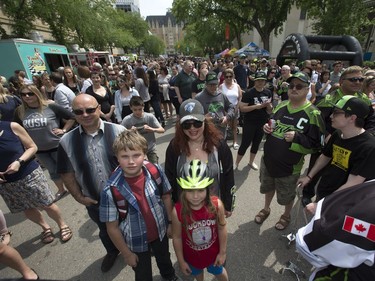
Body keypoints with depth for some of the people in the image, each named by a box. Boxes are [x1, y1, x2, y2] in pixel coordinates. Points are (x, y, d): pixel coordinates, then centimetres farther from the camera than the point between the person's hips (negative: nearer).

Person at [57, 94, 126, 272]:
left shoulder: (118, 131, -18)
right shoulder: (67, 141, -10)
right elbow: (67, 173, 0)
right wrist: (79, 197, 0)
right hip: (95, 201, 3)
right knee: (105, 231, 29)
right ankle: (112, 252, 61)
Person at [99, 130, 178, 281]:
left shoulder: (156, 171, -23)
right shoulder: (111, 190, -29)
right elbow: (112, 227, -16)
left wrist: (171, 222, 2)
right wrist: (127, 253, -6)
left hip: (161, 231, 3)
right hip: (136, 242, -3)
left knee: (164, 259, 33)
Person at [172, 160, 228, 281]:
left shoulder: (216, 204, -31)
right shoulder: (178, 211, -33)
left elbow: (222, 229, -14)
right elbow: (177, 238, -17)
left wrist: (222, 252, -3)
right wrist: (181, 261, -5)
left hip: (213, 252, 0)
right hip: (192, 255, 1)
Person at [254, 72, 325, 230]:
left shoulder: (312, 114, -15)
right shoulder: (280, 106, 2)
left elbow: (316, 145, -13)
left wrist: (297, 138, -28)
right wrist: (266, 128, -8)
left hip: (289, 165, -4)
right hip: (268, 159, 5)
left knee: (287, 195, 19)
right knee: (268, 187, 25)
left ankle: (286, 216, 49)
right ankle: (266, 209, 51)